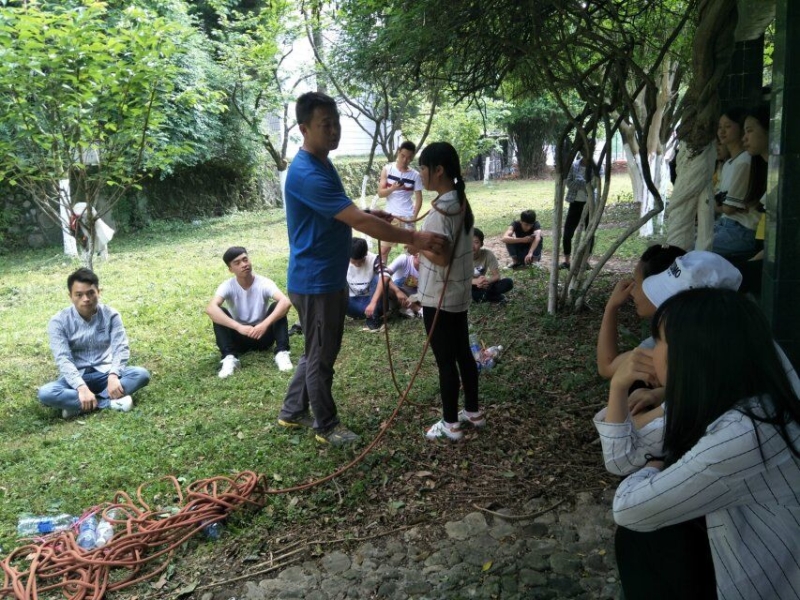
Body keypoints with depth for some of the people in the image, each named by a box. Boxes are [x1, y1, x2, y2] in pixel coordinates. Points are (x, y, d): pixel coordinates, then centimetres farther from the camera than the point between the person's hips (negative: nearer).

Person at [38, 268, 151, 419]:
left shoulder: (111, 315, -6)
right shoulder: (59, 322, -10)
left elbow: (121, 348, -15)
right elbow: (63, 359, -20)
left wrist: (113, 375, -35)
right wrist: (82, 388, -36)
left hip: (104, 373, 1)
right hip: (76, 377, -1)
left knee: (141, 374, -26)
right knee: (45, 393, -31)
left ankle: (76, 405, -28)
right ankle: (109, 402, -29)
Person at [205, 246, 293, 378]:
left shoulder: (264, 283, -16)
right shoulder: (227, 286, -15)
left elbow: (286, 302, -33)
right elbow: (210, 309, -35)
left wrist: (265, 324, -46)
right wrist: (239, 327, -46)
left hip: (263, 335, 0)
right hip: (239, 336, 0)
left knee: (277, 307, -25)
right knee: (219, 313, -25)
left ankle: (282, 353, -28)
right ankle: (229, 357, -30)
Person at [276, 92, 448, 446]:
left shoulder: (323, 165, 9)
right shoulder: (306, 174, -24)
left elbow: (344, 215, 23)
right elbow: (358, 222, -31)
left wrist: (369, 214, 5)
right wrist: (415, 239, -31)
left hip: (329, 278, 10)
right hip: (315, 281, -10)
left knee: (317, 352, 21)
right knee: (321, 356, 6)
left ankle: (292, 413, 36)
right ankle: (326, 426, 23)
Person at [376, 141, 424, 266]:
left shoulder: (415, 175, -2)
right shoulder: (387, 169, -2)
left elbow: (418, 198, 2)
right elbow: (380, 193, -3)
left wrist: (414, 216, -10)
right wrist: (392, 188, -23)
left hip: (407, 217, -1)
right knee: (383, 249, 6)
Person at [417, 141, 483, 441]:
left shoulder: (441, 209, -22)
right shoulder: (461, 202, 7)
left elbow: (440, 257, -26)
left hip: (440, 297, -9)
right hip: (459, 292, 9)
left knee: (445, 360, 2)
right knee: (462, 353, 19)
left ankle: (451, 424, 15)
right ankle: (473, 412, 32)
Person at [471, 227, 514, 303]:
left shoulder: (488, 254, -16)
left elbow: (497, 275, -15)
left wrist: (488, 281, -40)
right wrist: (476, 281, -44)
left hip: (482, 286, 1)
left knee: (508, 283, -21)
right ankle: (488, 296, -19)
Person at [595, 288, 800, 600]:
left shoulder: (740, 437, -31)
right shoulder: (718, 404, -2)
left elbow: (628, 509, -21)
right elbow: (622, 459, 5)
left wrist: (655, 465, -3)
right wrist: (618, 387, -6)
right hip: (759, 574, 7)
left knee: (643, 530, -6)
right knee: (635, 532, 3)